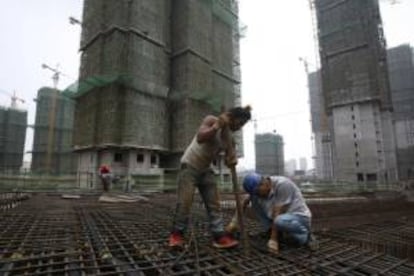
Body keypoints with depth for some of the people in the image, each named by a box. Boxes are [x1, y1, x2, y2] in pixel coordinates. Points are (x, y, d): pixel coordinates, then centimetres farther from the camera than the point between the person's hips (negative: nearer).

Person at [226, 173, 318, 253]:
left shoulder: (282, 185, -27)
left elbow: (278, 214, -28)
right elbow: (244, 203, -3)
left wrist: (273, 240, -25)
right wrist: (234, 221, -14)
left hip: (299, 217, -6)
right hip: (283, 217, 6)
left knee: (280, 221, -40)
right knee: (254, 199, -10)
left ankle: (305, 236, -10)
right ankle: (270, 231, 1)